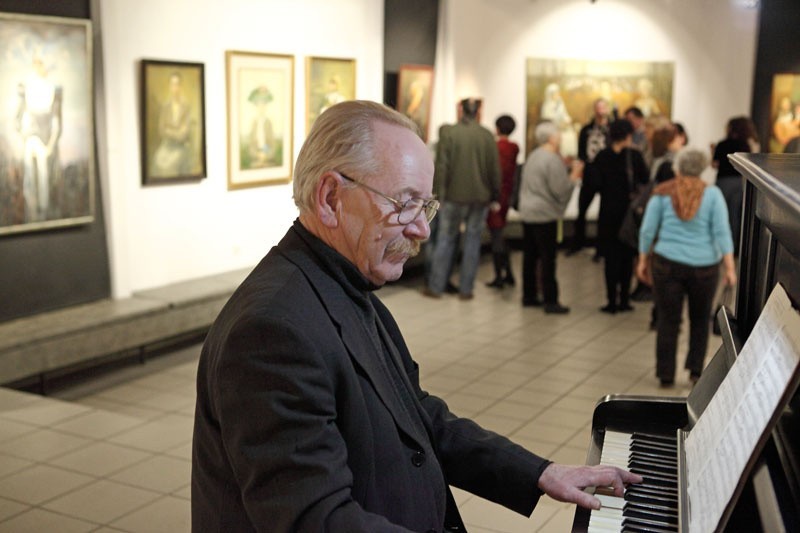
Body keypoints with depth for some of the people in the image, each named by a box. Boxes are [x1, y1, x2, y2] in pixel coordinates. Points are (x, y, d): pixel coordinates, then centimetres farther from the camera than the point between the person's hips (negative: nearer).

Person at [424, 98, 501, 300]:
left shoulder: (448, 133, -6)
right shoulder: (487, 136, 0)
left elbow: (442, 166, -8)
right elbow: (495, 170, 2)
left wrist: (442, 191, 2)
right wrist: (495, 198, 11)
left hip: (454, 195, -1)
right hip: (480, 197, 1)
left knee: (445, 239, 8)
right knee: (473, 241, 9)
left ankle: (436, 287, 11)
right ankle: (465, 289, 11)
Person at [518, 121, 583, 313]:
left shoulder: (533, 156, 11)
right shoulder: (553, 160, -16)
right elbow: (560, 190, -19)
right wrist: (575, 174, -6)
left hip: (527, 212, 9)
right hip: (545, 215, -9)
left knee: (530, 255, 13)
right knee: (548, 258, -4)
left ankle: (529, 295, 20)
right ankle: (550, 301, -1)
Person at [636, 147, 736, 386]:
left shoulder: (662, 193, 1)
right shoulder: (712, 194, 0)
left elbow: (647, 230, 0)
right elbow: (722, 232, -6)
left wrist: (643, 260, 9)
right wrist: (730, 268, -6)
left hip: (667, 264, 0)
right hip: (704, 267, 0)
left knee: (668, 320, 6)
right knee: (700, 319, 18)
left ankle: (666, 375, 10)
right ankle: (695, 369, 17)